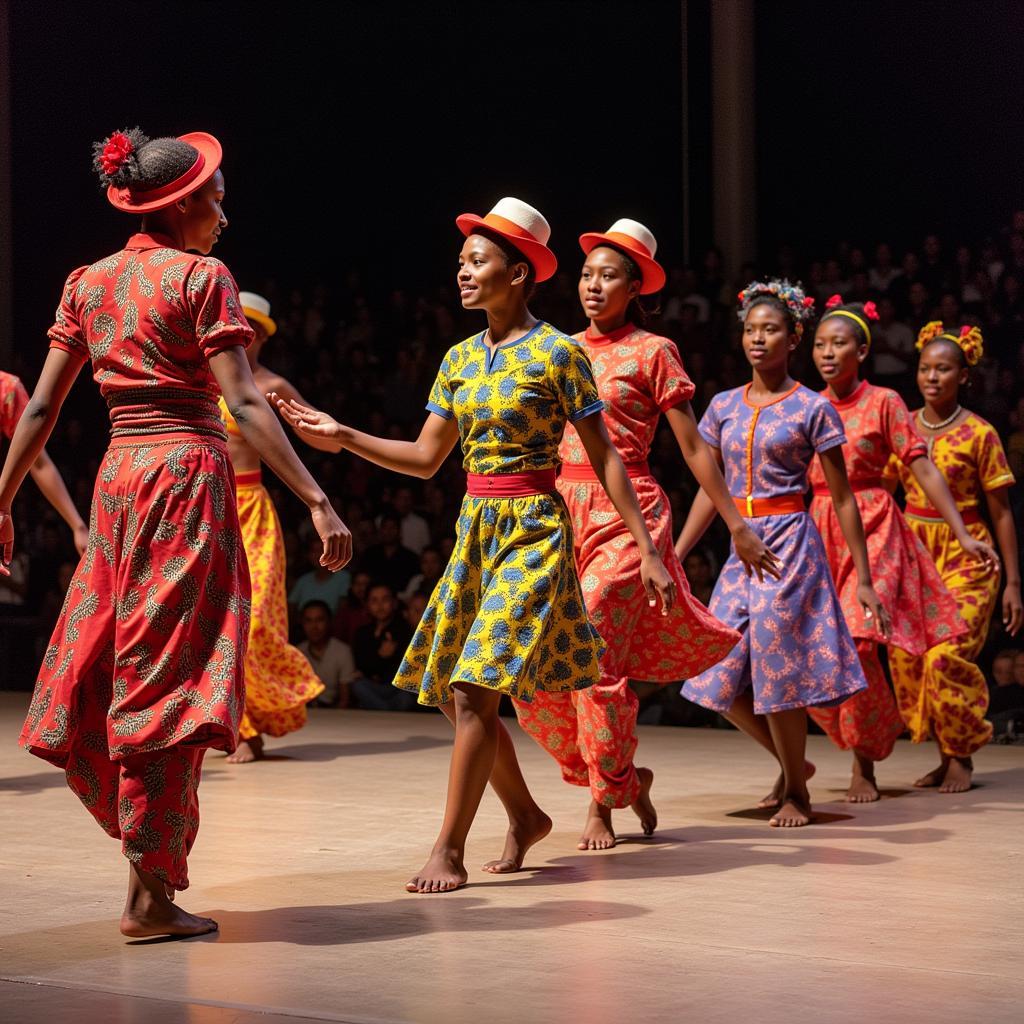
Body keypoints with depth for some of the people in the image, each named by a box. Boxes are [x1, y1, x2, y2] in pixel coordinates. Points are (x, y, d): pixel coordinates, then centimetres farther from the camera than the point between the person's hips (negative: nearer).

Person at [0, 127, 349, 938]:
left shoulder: (89, 283, 12)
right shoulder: (202, 277, -5)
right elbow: (243, 405, -14)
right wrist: (317, 500, -18)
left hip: (117, 479, 6)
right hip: (188, 475, -6)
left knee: (100, 676, 11)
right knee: (167, 681, -5)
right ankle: (151, 893, -2)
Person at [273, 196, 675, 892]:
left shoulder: (557, 353, -8)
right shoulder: (460, 359, 10)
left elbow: (605, 457, -6)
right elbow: (425, 458, 14)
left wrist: (649, 550, -10)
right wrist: (343, 437, 2)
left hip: (532, 529, -7)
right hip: (475, 529, 7)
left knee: (474, 689, -16)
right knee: (451, 694, 6)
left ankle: (450, 851, -11)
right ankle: (526, 815, 25)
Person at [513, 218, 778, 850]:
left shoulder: (652, 352, 1)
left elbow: (693, 447, 0)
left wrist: (737, 525, -3)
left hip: (625, 514, -5)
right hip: (561, 512, 5)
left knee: (595, 656, -12)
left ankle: (605, 802, 7)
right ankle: (626, 777, 17)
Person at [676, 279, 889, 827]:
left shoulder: (812, 408, -3)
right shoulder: (724, 406, 10)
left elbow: (842, 498, -2)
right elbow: (709, 492, 13)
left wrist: (864, 580, -3)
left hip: (790, 542, -5)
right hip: (741, 548, 5)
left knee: (778, 669, -6)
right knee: (719, 676, 0)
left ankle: (797, 792, 13)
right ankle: (792, 763, 23)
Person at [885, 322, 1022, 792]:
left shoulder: (978, 433, -5)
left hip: (964, 557, -4)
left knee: (946, 655, -15)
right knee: (905, 657, -1)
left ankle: (962, 756, 4)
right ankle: (944, 755, 15)